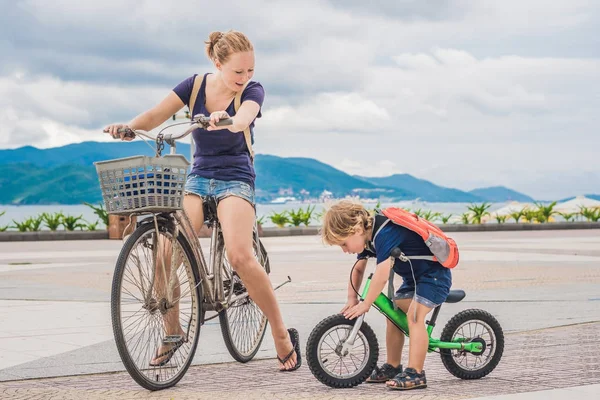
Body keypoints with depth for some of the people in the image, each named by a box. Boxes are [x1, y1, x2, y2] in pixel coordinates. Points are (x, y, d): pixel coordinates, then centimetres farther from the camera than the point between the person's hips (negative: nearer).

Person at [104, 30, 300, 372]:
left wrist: (226, 119, -54)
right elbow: (156, 115, -9)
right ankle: (172, 330, 6)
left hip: (235, 180, -3)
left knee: (240, 256, -25)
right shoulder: (195, 86, 0)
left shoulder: (253, 91, -8)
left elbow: (243, 118, -30)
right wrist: (128, 128, -30)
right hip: (198, 177, 3)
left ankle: (283, 335, -11)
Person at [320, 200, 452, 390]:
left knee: (414, 315, -22)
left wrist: (365, 304, -28)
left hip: (434, 274, -10)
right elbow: (358, 269, 11)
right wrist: (352, 299, 3)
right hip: (414, 277, 10)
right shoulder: (367, 236, -1)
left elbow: (382, 275, -36)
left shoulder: (385, 234, -31)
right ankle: (392, 367, 17)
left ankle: (415, 373, -21)